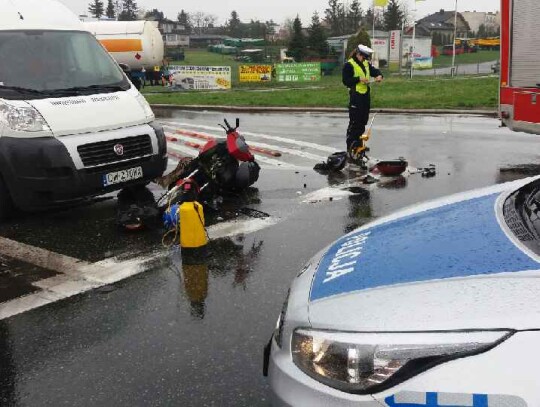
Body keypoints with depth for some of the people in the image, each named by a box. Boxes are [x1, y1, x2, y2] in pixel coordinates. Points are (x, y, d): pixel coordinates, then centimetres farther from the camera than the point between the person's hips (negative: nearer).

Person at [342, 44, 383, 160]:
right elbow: (345, 81, -12)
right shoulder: (349, 65, -8)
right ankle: (350, 147, -1)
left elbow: (374, 70, 20)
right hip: (355, 96, -8)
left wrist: (379, 75, -3)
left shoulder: (366, 64, 14)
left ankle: (358, 143, 23)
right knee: (354, 122, -7)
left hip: (366, 95, 8)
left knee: (363, 121, 12)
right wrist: (359, 79, -20)